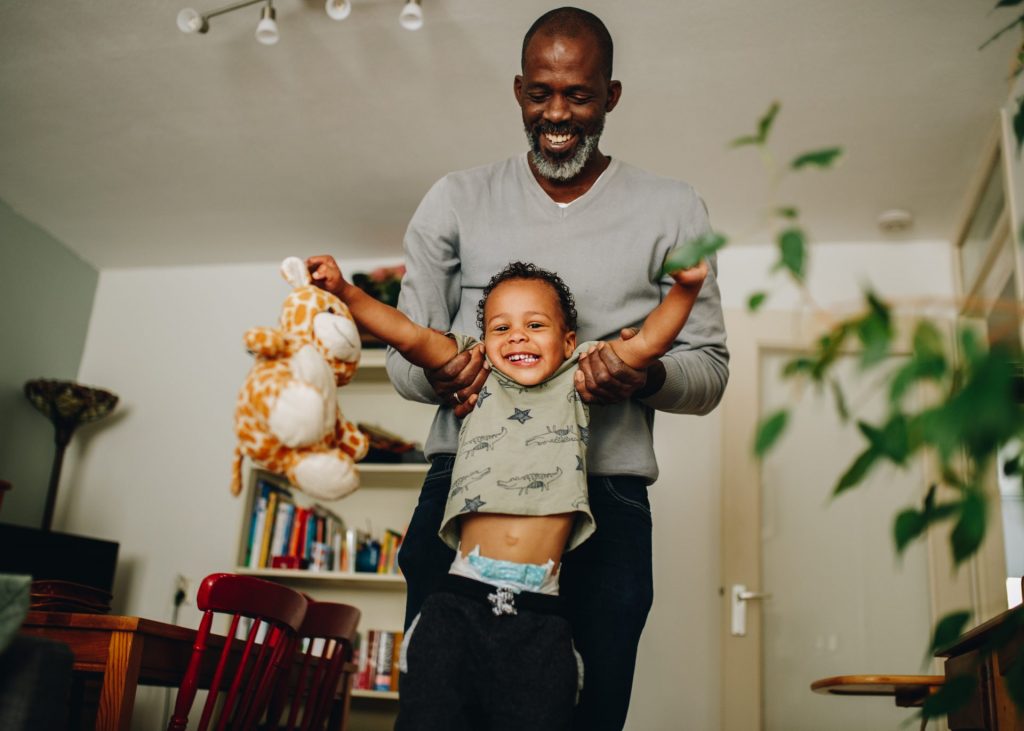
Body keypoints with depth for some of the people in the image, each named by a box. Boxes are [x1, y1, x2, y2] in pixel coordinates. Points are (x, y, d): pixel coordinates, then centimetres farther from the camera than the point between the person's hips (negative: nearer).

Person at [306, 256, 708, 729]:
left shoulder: (578, 379, 12)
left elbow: (648, 342, 5)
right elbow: (409, 336, 3)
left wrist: (684, 288, -10)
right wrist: (343, 291, -6)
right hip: (460, 601, 0)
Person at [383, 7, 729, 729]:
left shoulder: (672, 211, 8)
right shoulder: (456, 200, 11)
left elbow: (710, 369, 8)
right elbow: (405, 354, 12)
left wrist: (649, 378, -15)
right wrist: (438, 377, -13)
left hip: (604, 508, 0)